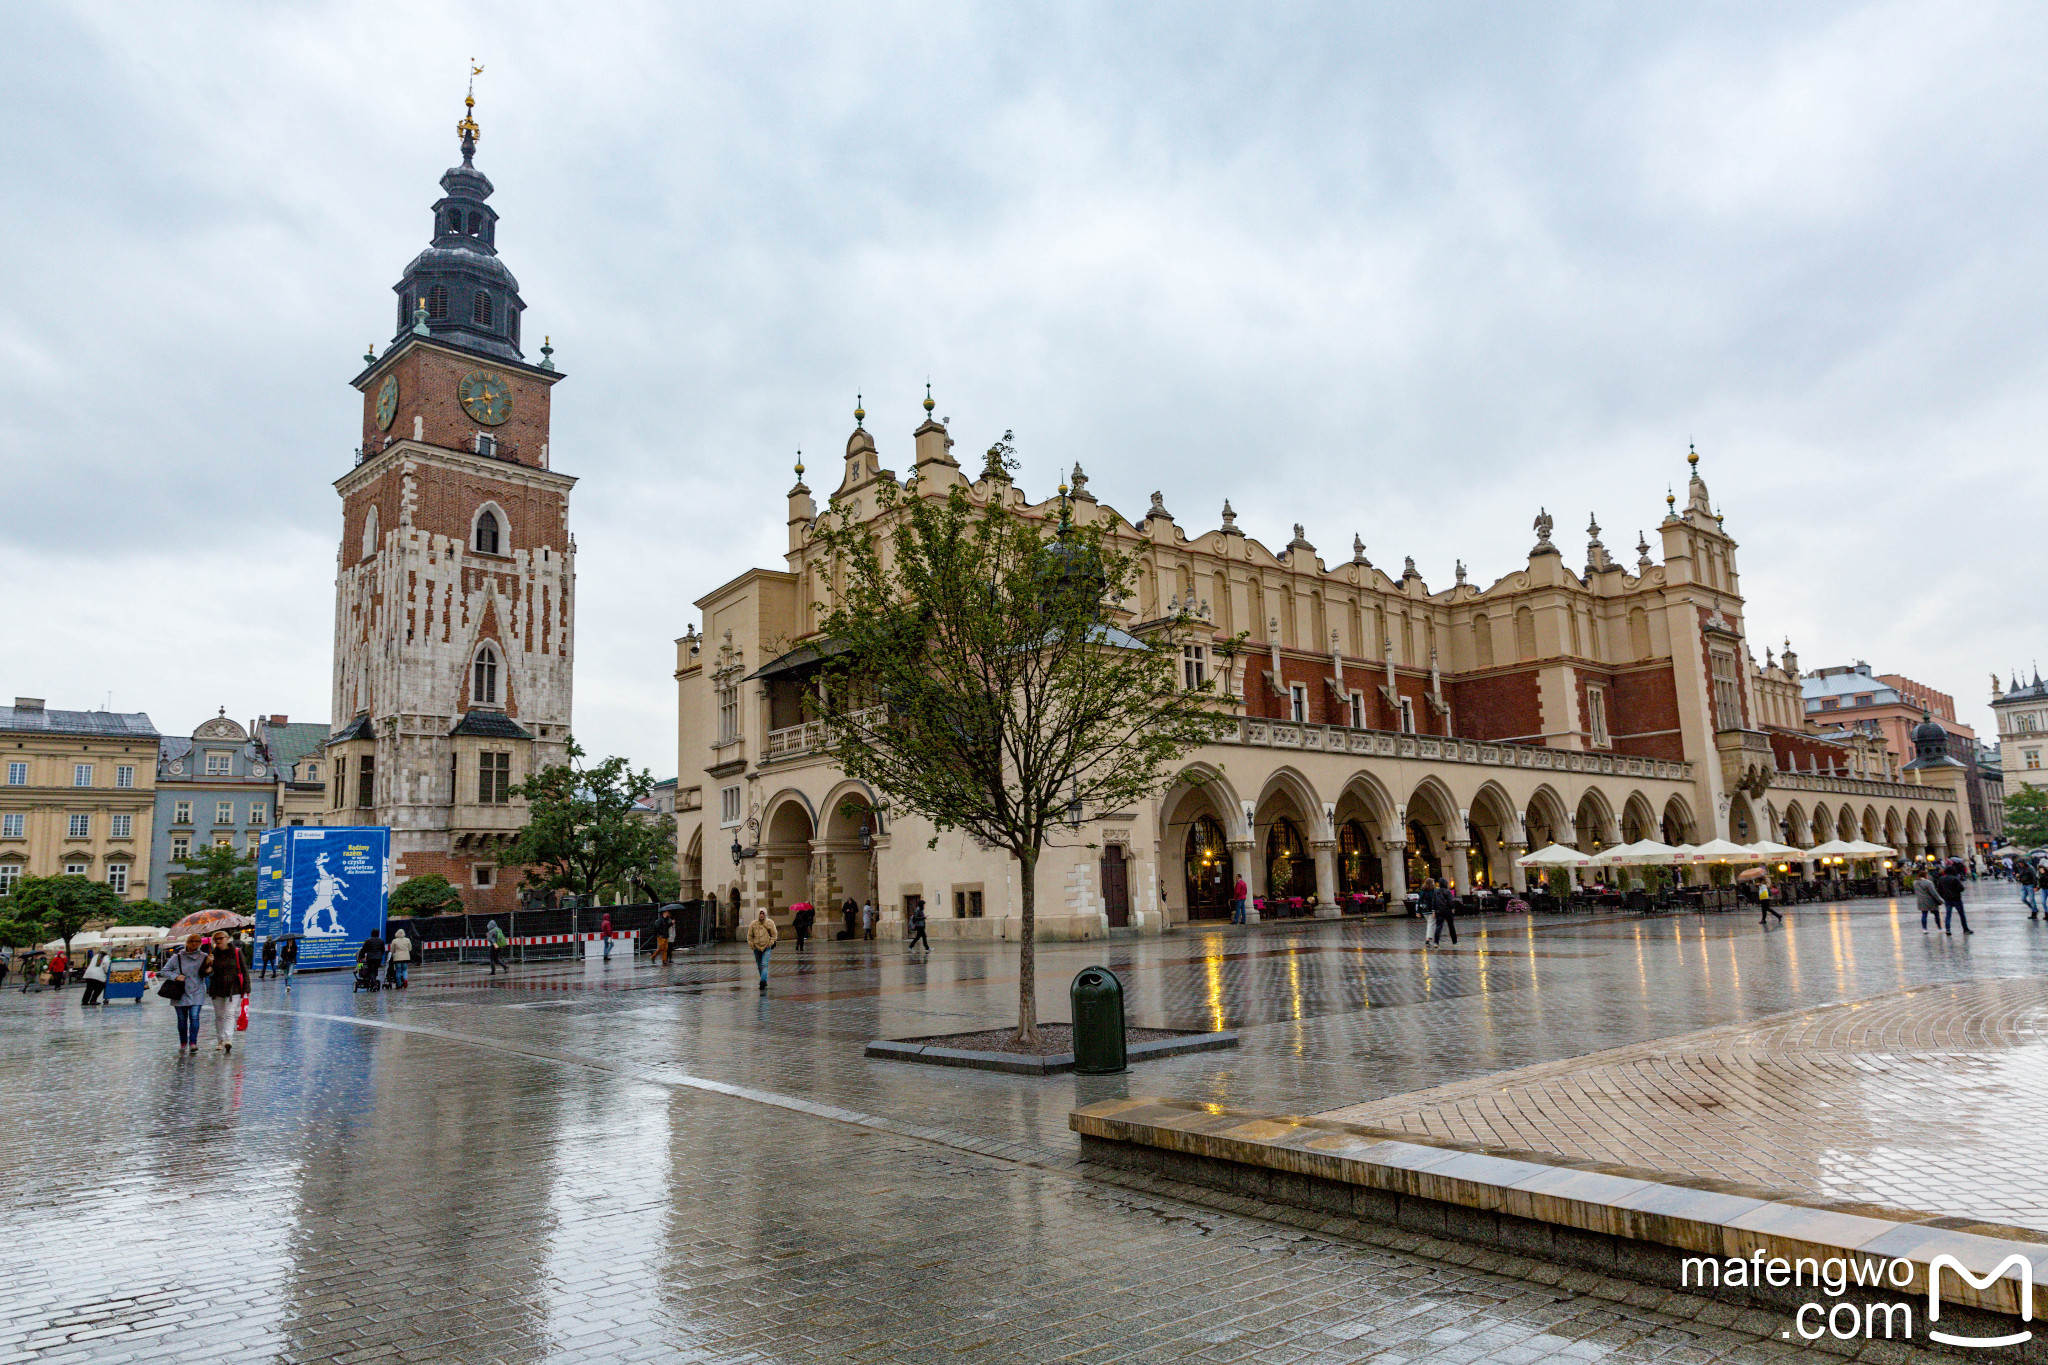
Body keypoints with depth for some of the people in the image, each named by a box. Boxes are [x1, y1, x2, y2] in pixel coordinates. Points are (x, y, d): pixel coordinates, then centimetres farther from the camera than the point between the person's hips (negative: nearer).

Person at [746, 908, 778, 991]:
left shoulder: (770, 923, -3)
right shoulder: (753, 924, 1)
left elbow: (774, 935, 5)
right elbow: (749, 936, 10)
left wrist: (770, 943, -5)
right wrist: (751, 945, 2)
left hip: (767, 948, -3)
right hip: (757, 947, 3)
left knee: (764, 964, -17)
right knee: (759, 966, 9)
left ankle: (763, 980, -26)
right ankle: (764, 981, 22)